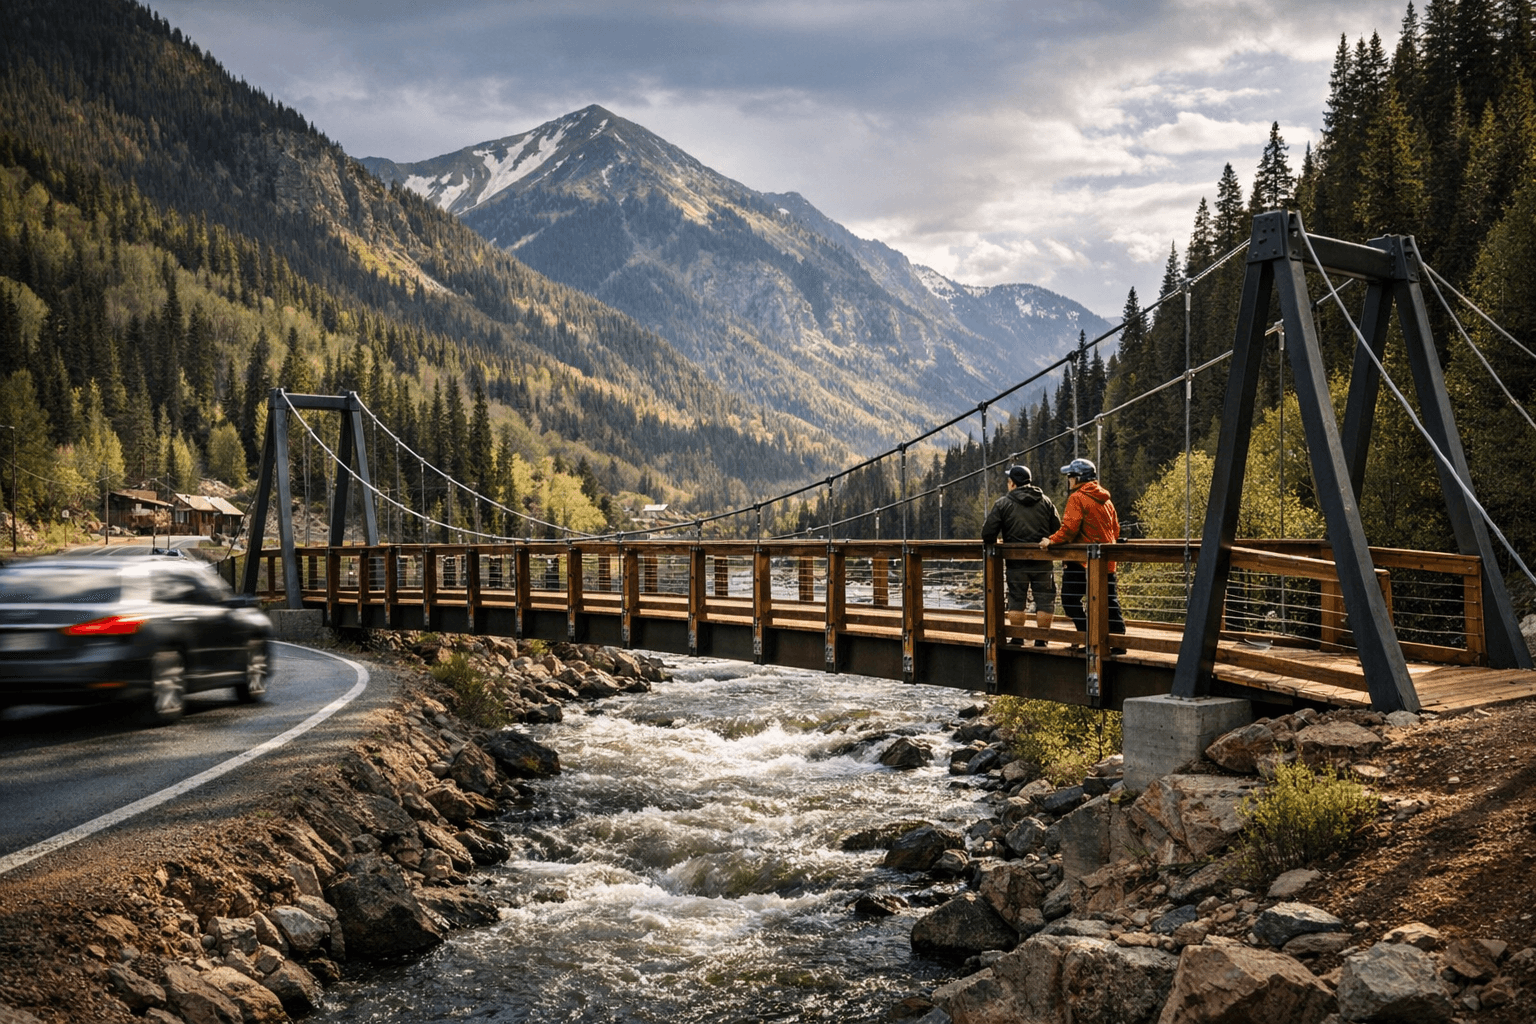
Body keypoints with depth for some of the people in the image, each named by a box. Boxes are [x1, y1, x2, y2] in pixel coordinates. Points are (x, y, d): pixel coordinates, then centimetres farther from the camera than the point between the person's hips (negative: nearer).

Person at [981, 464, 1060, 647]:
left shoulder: (1002, 504, 0)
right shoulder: (1046, 502, 8)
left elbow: (988, 533, -3)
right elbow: (1058, 529, 6)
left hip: (1016, 562, -1)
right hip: (1042, 562, 1)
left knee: (1017, 600, 8)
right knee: (1045, 600, 6)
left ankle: (1017, 638, 10)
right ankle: (1041, 639, 5)